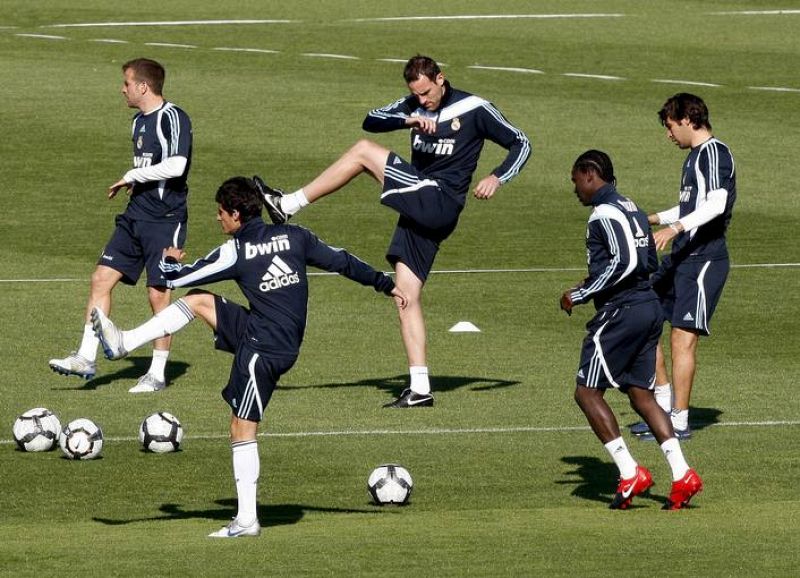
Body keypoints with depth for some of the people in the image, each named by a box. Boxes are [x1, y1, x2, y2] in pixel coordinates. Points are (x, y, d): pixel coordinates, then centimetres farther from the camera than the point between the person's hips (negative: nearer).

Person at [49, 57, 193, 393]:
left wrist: (133, 176, -15)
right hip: (135, 216, 9)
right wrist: (135, 184, 9)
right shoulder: (140, 121, 15)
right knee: (101, 279, 1)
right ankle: (86, 358, 3)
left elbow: (176, 166, -26)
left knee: (158, 293, -4)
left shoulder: (173, 118, -14)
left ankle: (158, 373, 5)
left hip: (165, 220, -9)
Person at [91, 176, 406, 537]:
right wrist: (386, 285, 19)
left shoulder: (235, 253, -11)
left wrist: (169, 261, 21)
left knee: (243, 429, -3)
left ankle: (247, 520, -3)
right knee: (197, 302, 13)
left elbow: (175, 278, -3)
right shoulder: (294, 236, 4)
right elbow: (342, 262, 8)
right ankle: (125, 343, 16)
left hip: (263, 351, -8)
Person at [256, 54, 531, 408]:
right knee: (406, 297, 1)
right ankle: (419, 390, 1)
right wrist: (408, 120, -16)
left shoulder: (474, 109, 0)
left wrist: (497, 177, -14)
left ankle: (288, 206, -10)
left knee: (363, 153, -15)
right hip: (418, 212, 7)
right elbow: (371, 121, 3)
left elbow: (520, 144, 4)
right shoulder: (414, 106, 15)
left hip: (440, 203, -7)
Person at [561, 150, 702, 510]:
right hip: (650, 307, 9)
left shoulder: (604, 213, -12)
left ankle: (630, 473, -9)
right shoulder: (631, 210, 18)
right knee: (640, 395, 11)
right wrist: (594, 283, 23)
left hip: (621, 311, -9)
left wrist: (581, 294, -15)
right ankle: (681, 475, 0)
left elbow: (625, 262, -22)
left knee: (587, 392, -2)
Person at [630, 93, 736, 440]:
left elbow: (717, 203, -27)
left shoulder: (715, 153, -11)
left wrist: (676, 227, -36)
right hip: (680, 256, 10)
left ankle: (679, 422, -4)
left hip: (705, 259, -10)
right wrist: (654, 219, 44)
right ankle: (665, 404, 16)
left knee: (683, 336, -10)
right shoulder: (694, 155, 19)